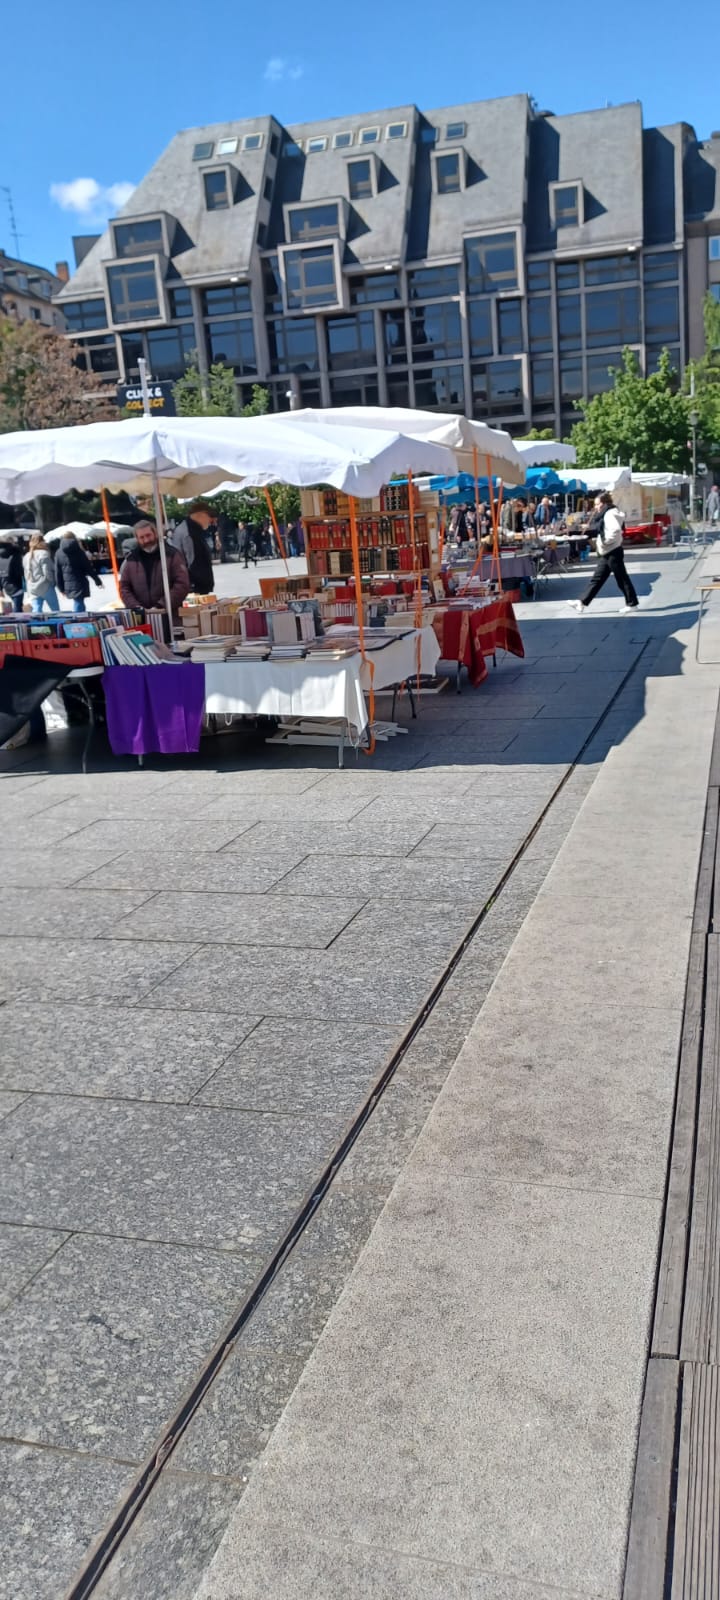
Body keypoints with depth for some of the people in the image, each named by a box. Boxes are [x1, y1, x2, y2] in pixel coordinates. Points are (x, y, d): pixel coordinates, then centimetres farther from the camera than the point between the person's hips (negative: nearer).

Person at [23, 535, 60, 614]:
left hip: (32, 589, 6)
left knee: (36, 612, 2)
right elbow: (47, 572, -15)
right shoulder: (43, 554, -12)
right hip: (45, 587, -6)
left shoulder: (26, 557, 11)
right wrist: (52, 581, 1)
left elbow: (26, 574, 15)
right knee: (56, 611, 6)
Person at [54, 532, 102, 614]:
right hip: (80, 584, -4)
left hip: (68, 586, 4)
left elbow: (57, 573, 6)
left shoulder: (59, 553, 4)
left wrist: (61, 588, 13)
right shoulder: (78, 551, -6)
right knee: (79, 607, -5)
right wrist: (97, 581, 4)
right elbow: (88, 568, -4)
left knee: (79, 606, 17)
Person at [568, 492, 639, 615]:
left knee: (622, 578, -2)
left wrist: (605, 542, -22)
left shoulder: (610, 513, -15)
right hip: (607, 553, 10)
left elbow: (616, 530, -30)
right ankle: (583, 603, 11)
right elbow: (595, 528, 23)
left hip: (613, 552, -10)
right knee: (597, 579, 9)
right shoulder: (605, 515, 17)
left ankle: (632, 603, 6)